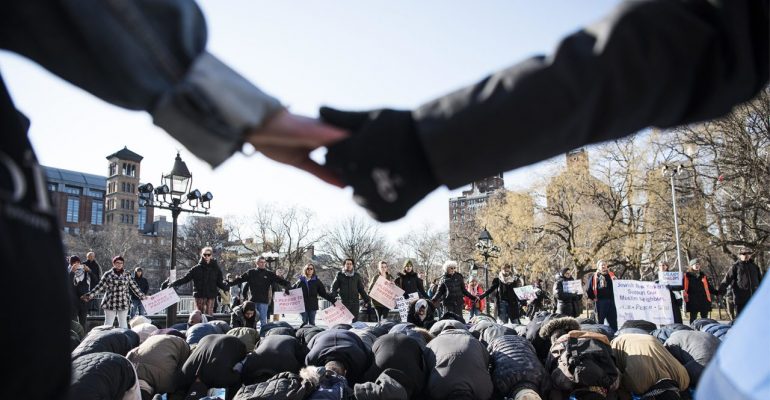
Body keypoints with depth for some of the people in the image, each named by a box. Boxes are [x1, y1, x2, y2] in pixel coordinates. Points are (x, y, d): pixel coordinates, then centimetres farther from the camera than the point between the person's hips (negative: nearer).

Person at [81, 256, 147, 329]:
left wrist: (142, 296, 14)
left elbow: (134, 286, 12)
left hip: (123, 303, 2)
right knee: (108, 324, 2)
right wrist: (89, 296, -7)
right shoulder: (108, 274, -1)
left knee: (123, 323, 7)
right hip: (110, 303, -2)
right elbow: (100, 286, -1)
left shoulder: (126, 275, 7)